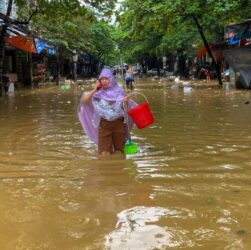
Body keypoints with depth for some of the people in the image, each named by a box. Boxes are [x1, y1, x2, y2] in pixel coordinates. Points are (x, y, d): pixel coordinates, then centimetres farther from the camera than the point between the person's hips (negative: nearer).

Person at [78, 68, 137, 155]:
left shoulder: (119, 92, 0)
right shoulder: (98, 93, 0)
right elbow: (83, 101, -6)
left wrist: (126, 102, -18)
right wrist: (94, 90, -10)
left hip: (119, 123, 0)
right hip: (104, 125, 0)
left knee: (119, 151, 11)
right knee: (105, 153, -5)